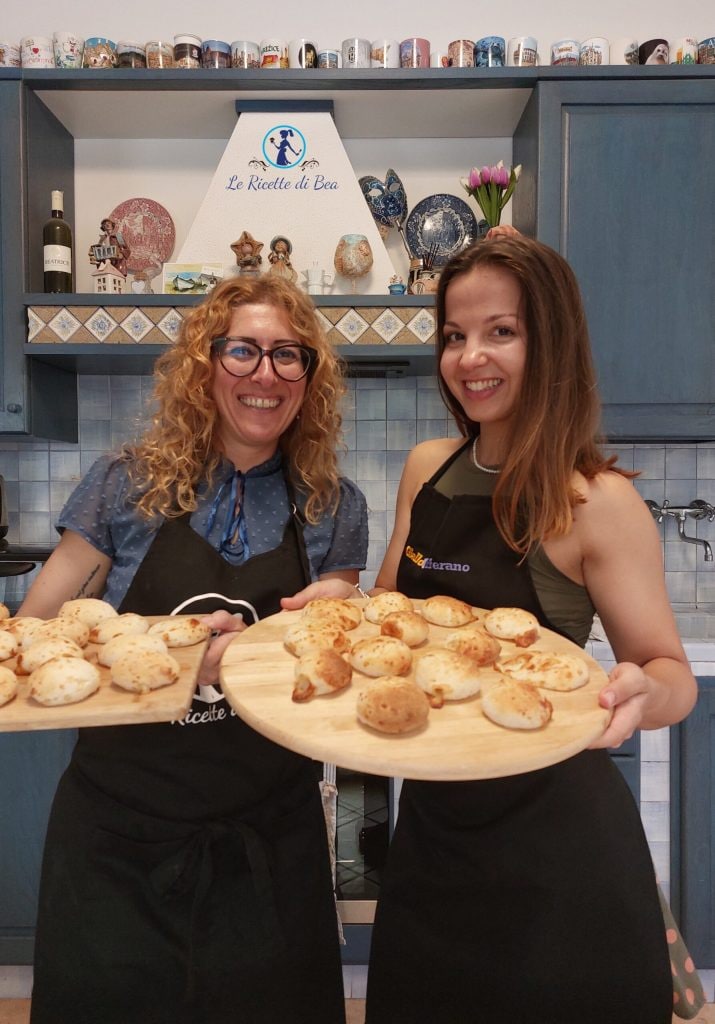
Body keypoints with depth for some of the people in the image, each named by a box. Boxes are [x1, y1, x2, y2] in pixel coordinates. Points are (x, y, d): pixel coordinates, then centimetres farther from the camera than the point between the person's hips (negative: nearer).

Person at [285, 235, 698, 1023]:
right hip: (434, 819, 5)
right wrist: (338, 603, -11)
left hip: (550, 835, -5)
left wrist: (641, 692, -33)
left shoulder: (598, 502, -17)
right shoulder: (427, 470, -1)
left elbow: (672, 675, -11)